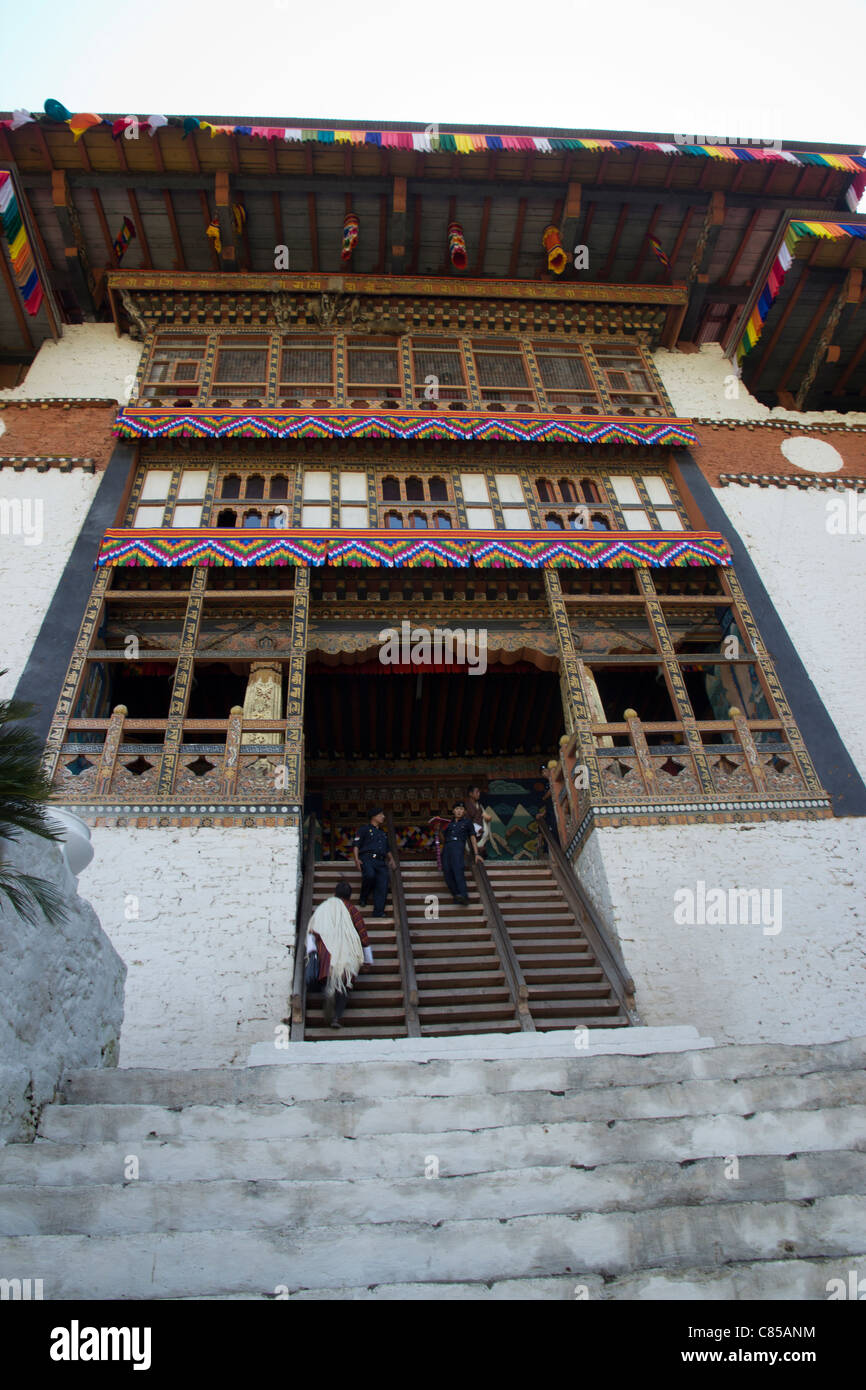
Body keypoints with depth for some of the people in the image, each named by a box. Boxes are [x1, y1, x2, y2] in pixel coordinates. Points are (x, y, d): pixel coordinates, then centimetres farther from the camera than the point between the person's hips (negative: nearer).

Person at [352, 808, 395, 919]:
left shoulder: (383, 833, 33)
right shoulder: (365, 829, 14)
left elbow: (388, 849, 36)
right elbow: (356, 844, 5)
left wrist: (391, 859, 17)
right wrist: (356, 859, -9)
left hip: (381, 862, 5)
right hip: (367, 859, -5)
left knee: (383, 887, -12)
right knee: (370, 875, -34)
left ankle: (377, 913, -11)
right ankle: (363, 898, -8)